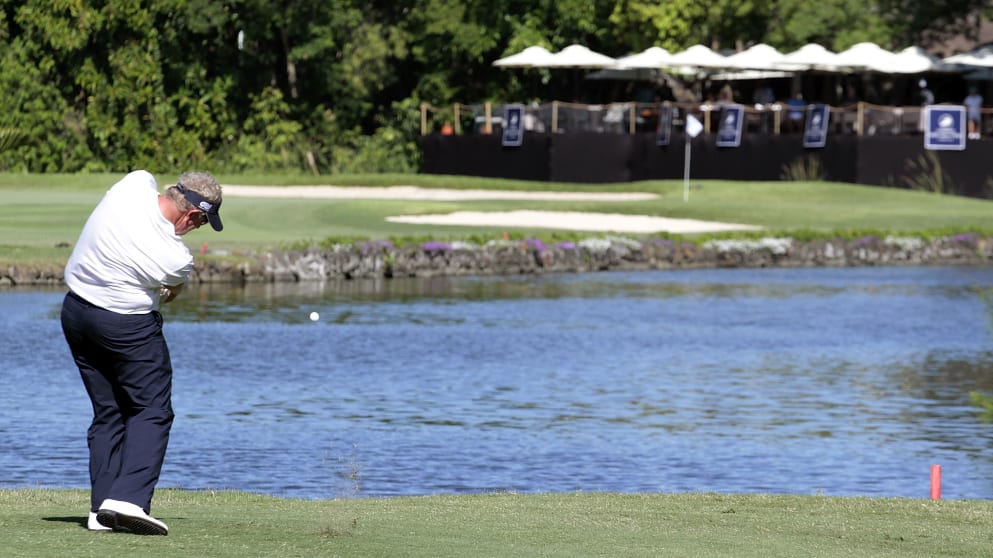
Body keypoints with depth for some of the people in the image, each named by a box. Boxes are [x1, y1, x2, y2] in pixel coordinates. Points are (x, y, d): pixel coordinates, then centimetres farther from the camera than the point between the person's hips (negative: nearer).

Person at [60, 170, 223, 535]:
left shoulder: (135, 184, -13)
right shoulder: (177, 259, -22)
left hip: (75, 310, 7)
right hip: (127, 324, -7)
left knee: (108, 413, 13)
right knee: (152, 411, 1)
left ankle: (102, 510, 8)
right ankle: (128, 499, -16)